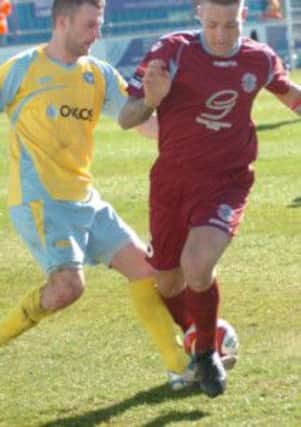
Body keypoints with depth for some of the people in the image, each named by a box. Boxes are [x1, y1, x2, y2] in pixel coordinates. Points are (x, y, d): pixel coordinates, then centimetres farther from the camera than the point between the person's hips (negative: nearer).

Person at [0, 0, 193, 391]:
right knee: (68, 286, -22)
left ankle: (180, 367, 10)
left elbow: (143, 121, 6)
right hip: (39, 199, -7)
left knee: (142, 266, 4)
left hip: (84, 198, 7)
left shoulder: (99, 75, 9)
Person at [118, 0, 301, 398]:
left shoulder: (261, 59, -4)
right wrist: (151, 100, -32)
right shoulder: (173, 52, -13)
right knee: (169, 284, 10)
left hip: (226, 182, -1)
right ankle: (186, 352, 42)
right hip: (171, 182, 1)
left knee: (197, 265, -26)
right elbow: (126, 119, -12)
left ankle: (208, 351, 0)